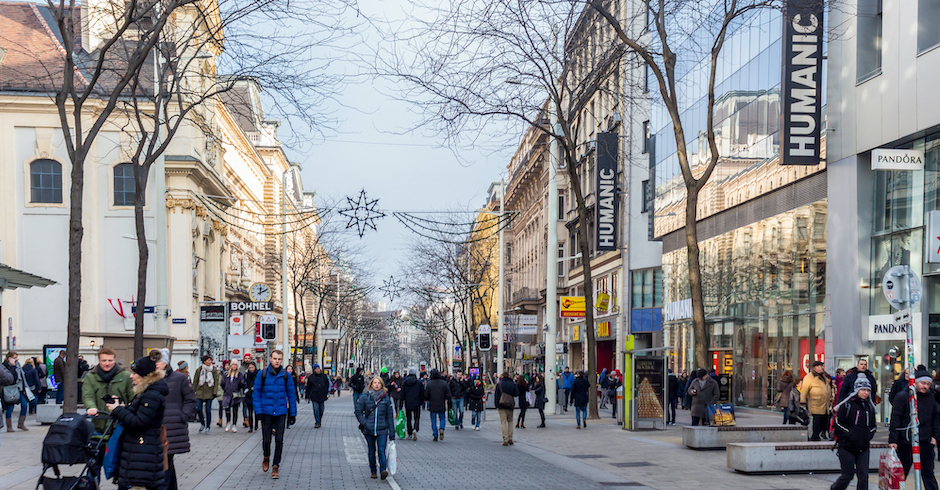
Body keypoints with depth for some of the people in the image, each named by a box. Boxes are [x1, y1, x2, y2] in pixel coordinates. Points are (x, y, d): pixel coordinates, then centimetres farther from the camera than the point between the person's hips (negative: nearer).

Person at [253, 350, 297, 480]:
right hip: (266, 412, -1)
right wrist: (258, 411, -6)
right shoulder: (262, 374, -2)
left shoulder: (286, 375, 1)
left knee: (279, 440, -3)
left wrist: (293, 414, 6)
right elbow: (256, 393, 2)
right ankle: (266, 457, 34)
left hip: (281, 413, 1)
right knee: (266, 440, 3)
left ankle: (276, 466, 8)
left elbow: (291, 394, 8)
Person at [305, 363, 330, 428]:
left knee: (321, 410, 8)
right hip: (314, 396, -2)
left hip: (322, 396, 2)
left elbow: (327, 385, 14)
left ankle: (320, 422, 24)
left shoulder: (324, 376, 5)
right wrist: (307, 396, 5)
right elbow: (308, 387, 6)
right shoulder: (311, 377, 1)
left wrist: (327, 393, 7)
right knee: (316, 410, -10)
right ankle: (317, 423, -8)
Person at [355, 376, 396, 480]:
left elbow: (390, 416, 4)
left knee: (381, 451, -14)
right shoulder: (365, 397, 1)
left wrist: (392, 434, 2)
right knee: (371, 452, 12)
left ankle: (383, 470, -18)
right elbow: (358, 412, 6)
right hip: (369, 430, 1)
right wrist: (364, 423, -9)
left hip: (382, 430, -1)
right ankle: (373, 471, 23)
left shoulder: (386, 398, 2)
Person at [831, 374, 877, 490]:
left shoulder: (869, 407, 10)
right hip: (847, 447, -5)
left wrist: (868, 437, 6)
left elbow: (873, 426, 23)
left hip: (863, 448, 5)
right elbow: (838, 423, -9)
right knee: (848, 475, -2)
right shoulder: (847, 404, -7)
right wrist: (850, 436, -14)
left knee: (863, 476, -3)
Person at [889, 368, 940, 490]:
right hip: (905, 442, -3)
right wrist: (893, 440, -11)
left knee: (928, 474, 4)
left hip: (925, 443, 3)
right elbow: (895, 419, -7)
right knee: (901, 473, 7)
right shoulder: (902, 397, -5)